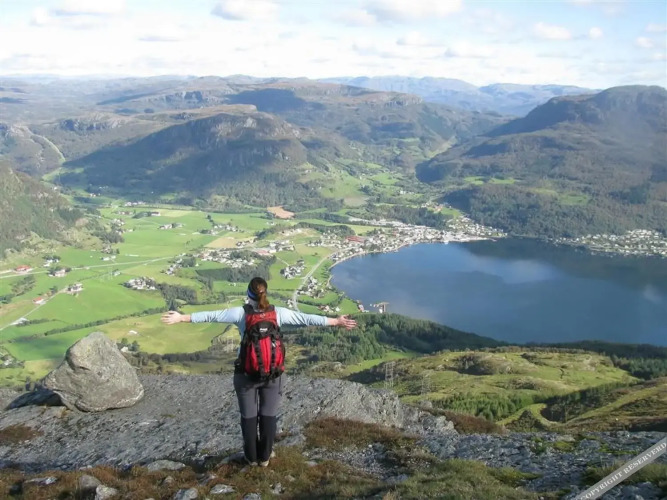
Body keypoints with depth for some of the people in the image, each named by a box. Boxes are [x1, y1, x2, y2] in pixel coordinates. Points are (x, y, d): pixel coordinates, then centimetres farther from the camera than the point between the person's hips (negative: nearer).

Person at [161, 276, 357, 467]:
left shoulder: (241, 313, -14)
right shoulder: (278, 313, -10)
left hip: (247, 373, -1)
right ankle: (264, 456, 26)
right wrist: (337, 322, -1)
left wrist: (181, 318, -9)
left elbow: (212, 316, -13)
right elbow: (306, 319, -8)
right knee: (269, 415, 15)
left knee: (249, 416, 15)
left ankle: (251, 457, 28)